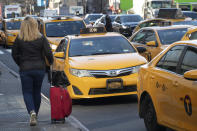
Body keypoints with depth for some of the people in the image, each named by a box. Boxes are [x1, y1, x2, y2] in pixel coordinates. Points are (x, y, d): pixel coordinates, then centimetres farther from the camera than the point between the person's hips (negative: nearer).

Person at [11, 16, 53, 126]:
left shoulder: (19, 39, -5)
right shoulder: (41, 38, -5)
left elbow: (14, 54, 1)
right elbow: (48, 53, -7)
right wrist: (51, 62, 12)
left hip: (25, 69, -1)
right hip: (39, 69, 2)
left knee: (27, 92, 4)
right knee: (37, 92, 17)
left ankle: (32, 112, -19)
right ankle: (35, 114, 24)